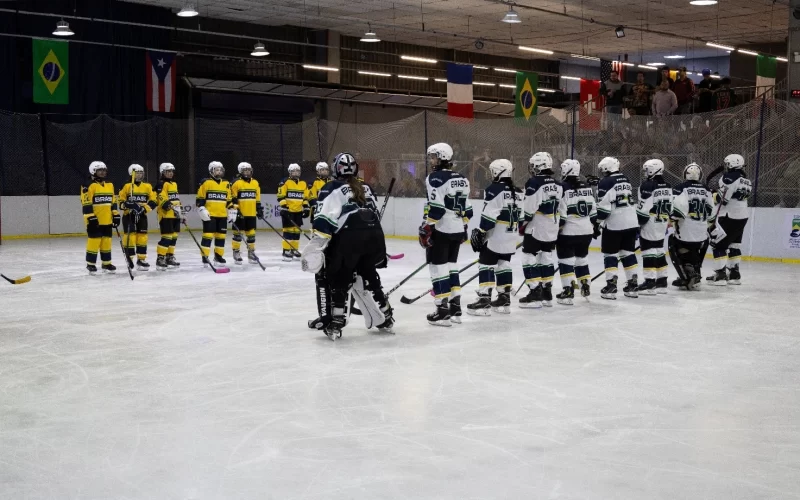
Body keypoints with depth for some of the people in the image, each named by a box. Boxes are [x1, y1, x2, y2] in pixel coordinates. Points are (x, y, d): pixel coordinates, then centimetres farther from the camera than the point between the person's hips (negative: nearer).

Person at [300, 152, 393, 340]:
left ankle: (335, 324, 0)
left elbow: (325, 219, -6)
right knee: (369, 277, 24)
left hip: (350, 237, -6)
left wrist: (316, 246, -9)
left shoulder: (332, 188, 6)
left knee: (338, 280, 7)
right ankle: (386, 319, 29)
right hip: (375, 236, 6)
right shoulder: (365, 187, 25)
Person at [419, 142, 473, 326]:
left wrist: (425, 228, -17)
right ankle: (455, 308, 19)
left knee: (438, 267, -4)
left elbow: (436, 207, -21)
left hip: (440, 230, -8)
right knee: (451, 265, 17)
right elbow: (467, 208, 16)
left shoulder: (436, 178, -12)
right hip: (457, 229, 8)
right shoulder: (462, 179, 13)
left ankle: (443, 311, -6)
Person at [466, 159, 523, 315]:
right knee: (503, 264, 15)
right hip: (511, 237, 8)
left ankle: (484, 300, -10)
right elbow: (519, 215, 16)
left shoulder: (494, 189, -14)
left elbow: (489, 215, -19)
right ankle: (504, 299, 18)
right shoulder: (517, 192, 11)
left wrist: (480, 232, -14)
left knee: (486, 264, -5)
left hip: (495, 235, -8)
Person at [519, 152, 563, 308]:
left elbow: (529, 208, -18)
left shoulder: (534, 183, -15)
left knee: (530, 260, -2)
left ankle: (535, 294, -5)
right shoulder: (558, 185, 8)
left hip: (536, 229, -8)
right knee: (546, 259, 16)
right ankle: (547, 294, 20)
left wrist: (522, 224, -5)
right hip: (552, 230, 8)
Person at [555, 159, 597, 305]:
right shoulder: (587, 187, 7)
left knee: (566, 260, 0)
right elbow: (594, 210, 12)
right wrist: (595, 225, 23)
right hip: (586, 230, 6)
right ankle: (586, 287, 23)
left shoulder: (563, 188, -13)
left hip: (568, 231, -6)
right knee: (582, 257, 20)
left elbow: (560, 214, -16)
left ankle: (569, 290, -6)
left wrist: (555, 231, -10)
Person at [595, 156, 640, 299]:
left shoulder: (606, 182, -11)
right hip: (631, 223, 7)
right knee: (628, 252, 12)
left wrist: (598, 223, -9)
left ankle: (611, 286, -5)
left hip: (614, 224, -7)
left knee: (610, 254, 0)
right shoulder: (626, 180, 14)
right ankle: (633, 284, 11)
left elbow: (603, 206, -16)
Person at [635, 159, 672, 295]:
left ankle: (650, 282, -7)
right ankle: (662, 282, 18)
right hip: (662, 223, 9)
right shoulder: (667, 187, 11)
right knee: (659, 250, 15)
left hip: (650, 224, -9)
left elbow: (643, 207, -19)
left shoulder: (648, 186, -15)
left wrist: (637, 224, -13)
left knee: (649, 251, -6)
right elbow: (670, 207, 15)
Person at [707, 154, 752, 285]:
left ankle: (721, 274, -7)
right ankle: (734, 274, 21)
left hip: (729, 217, -9)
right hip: (742, 217, 9)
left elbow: (723, 197, -22)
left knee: (718, 244, -3)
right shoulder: (746, 181, 12)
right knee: (734, 244, 17)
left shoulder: (729, 177, -15)